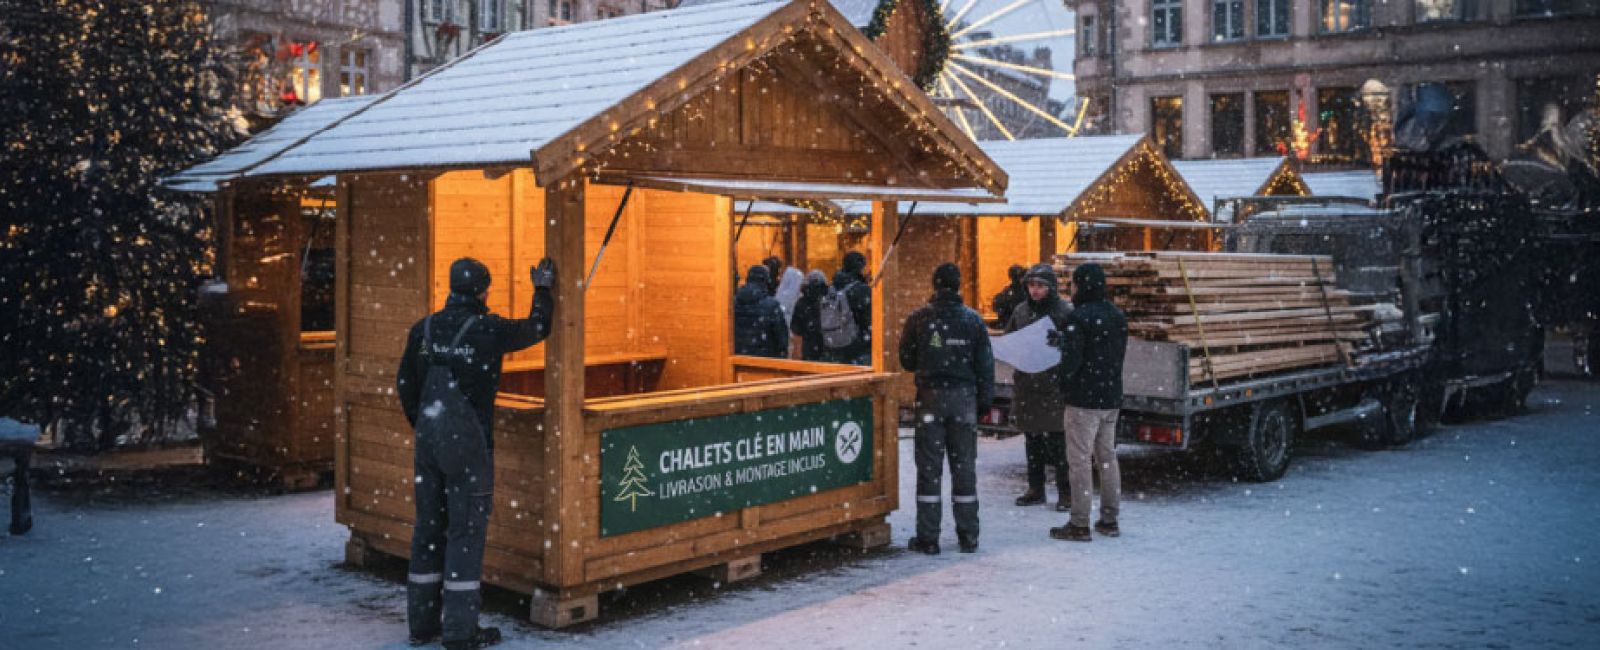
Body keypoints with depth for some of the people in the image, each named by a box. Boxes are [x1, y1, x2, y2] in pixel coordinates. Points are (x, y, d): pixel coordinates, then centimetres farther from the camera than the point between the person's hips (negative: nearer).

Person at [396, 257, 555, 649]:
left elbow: (405, 383, 12)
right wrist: (543, 289, 21)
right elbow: (537, 329, 5)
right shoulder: (488, 330, -11)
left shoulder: (424, 329, 4)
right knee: (467, 529, 0)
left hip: (429, 440, 6)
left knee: (429, 526, 13)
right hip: (468, 443, -6)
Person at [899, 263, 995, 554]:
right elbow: (985, 365, 2)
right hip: (964, 398, 1)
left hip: (930, 397, -1)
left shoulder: (918, 319, -4)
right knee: (964, 465, 9)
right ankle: (968, 536, 14)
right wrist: (984, 400, 9)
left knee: (929, 467, 3)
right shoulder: (973, 320, 0)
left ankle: (928, 538, 4)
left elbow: (906, 360, 4)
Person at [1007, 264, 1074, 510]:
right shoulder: (1020, 311, 10)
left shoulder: (1066, 311, -6)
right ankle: (1035, 489, 23)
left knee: (1058, 441, -3)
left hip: (1056, 386, -5)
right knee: (1032, 439, 13)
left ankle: (1065, 492, 7)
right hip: (1026, 386, 5)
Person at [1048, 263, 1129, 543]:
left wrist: (1064, 389, -4)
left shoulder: (1079, 317, -15)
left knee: (1080, 460, -2)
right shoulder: (1118, 316, 9)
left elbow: (1072, 360, -20)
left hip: (1084, 400, -8)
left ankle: (1079, 524, 1)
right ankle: (1109, 520, 21)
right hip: (1111, 399, 8)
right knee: (1107, 458, 15)